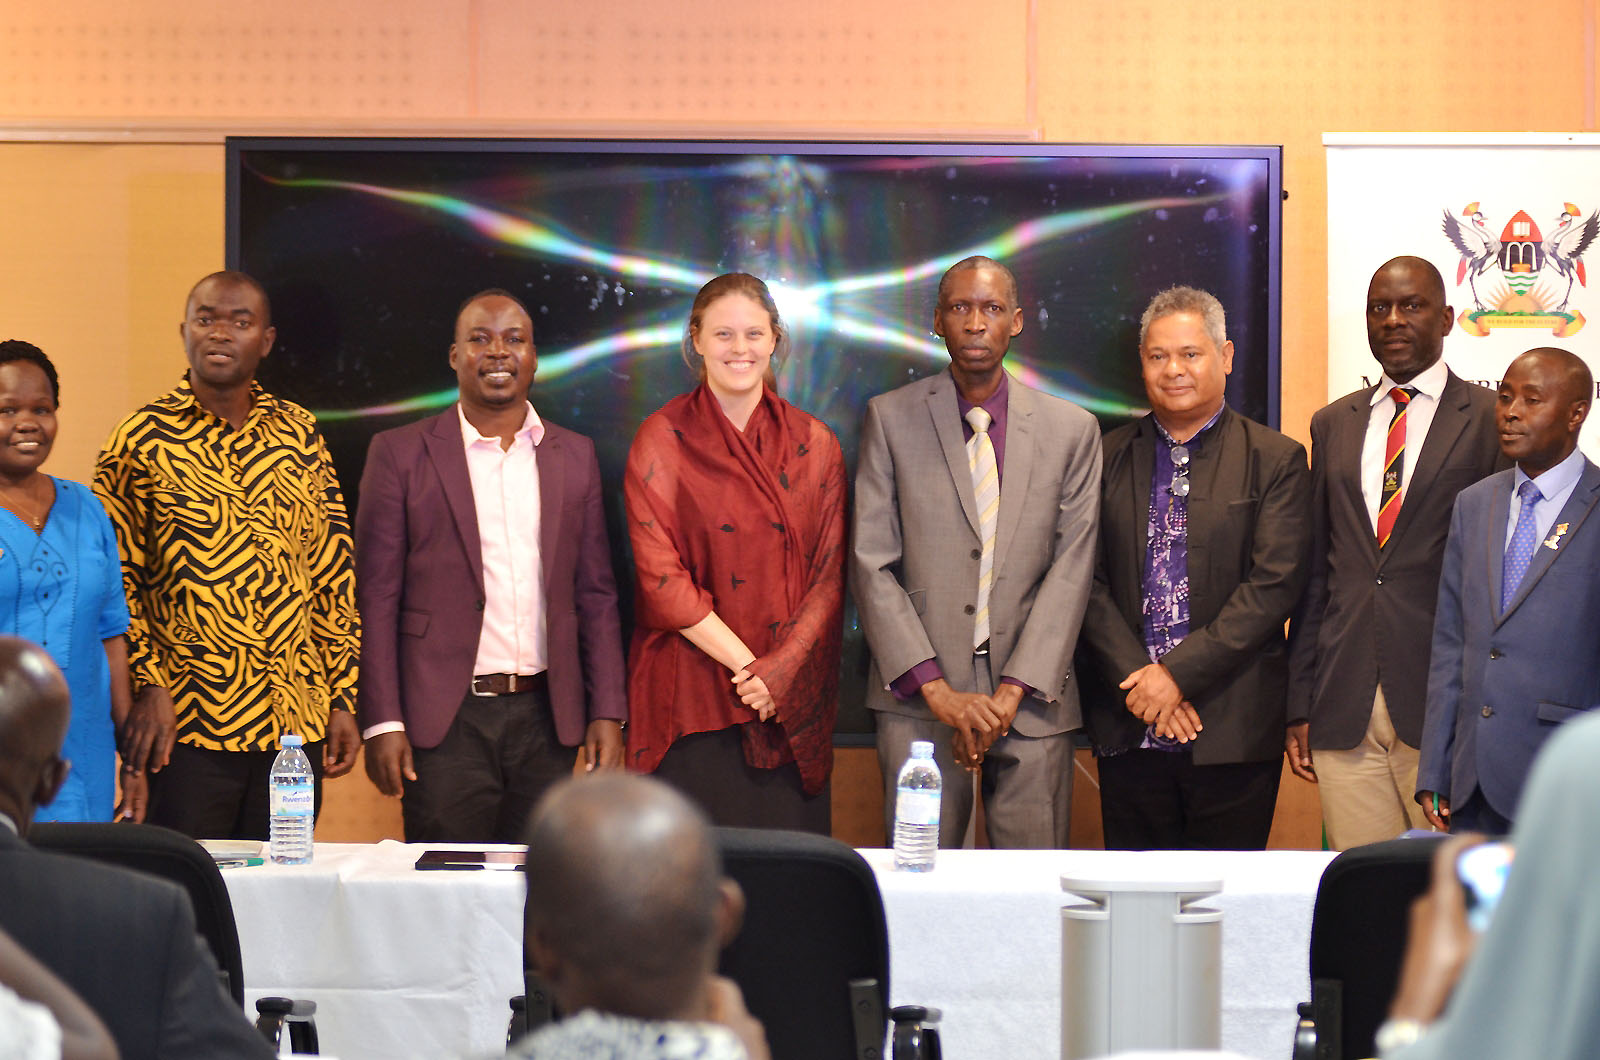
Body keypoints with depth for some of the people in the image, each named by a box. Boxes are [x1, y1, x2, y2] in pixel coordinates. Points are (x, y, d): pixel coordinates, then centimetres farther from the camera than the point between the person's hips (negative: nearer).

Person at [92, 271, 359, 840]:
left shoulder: (299, 435, 10)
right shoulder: (141, 440, 0)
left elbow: (334, 576, 11)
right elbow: (114, 584, -2)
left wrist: (344, 700, 7)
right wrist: (147, 686, -13)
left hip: (297, 725, 3)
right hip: (183, 729, -3)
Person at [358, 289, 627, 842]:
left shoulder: (574, 457, 11)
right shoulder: (401, 454, 2)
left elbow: (596, 595, 12)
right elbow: (377, 598, -1)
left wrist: (607, 713, 3)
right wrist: (382, 723, -8)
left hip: (545, 719, 3)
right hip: (446, 722, -3)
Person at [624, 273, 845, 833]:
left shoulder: (814, 445, 9)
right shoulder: (663, 440, 1)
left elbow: (830, 576, 5)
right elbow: (660, 577, -5)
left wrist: (779, 671, -9)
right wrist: (744, 663, -11)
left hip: (790, 708, 2)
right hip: (691, 699, -2)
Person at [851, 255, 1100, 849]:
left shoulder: (1071, 430, 8)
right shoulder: (891, 419, 5)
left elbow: (1072, 569, 2)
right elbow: (871, 564, 0)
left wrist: (1015, 690, -9)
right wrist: (935, 687, -10)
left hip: (1033, 698, 1)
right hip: (918, 695, -1)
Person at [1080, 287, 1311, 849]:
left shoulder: (1276, 460, 2)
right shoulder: (1109, 457, 11)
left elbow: (1275, 586, -7)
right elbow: (1089, 582, 5)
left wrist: (1178, 673, -14)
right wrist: (1137, 678, -9)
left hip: (1234, 733, -2)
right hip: (1130, 733, 2)